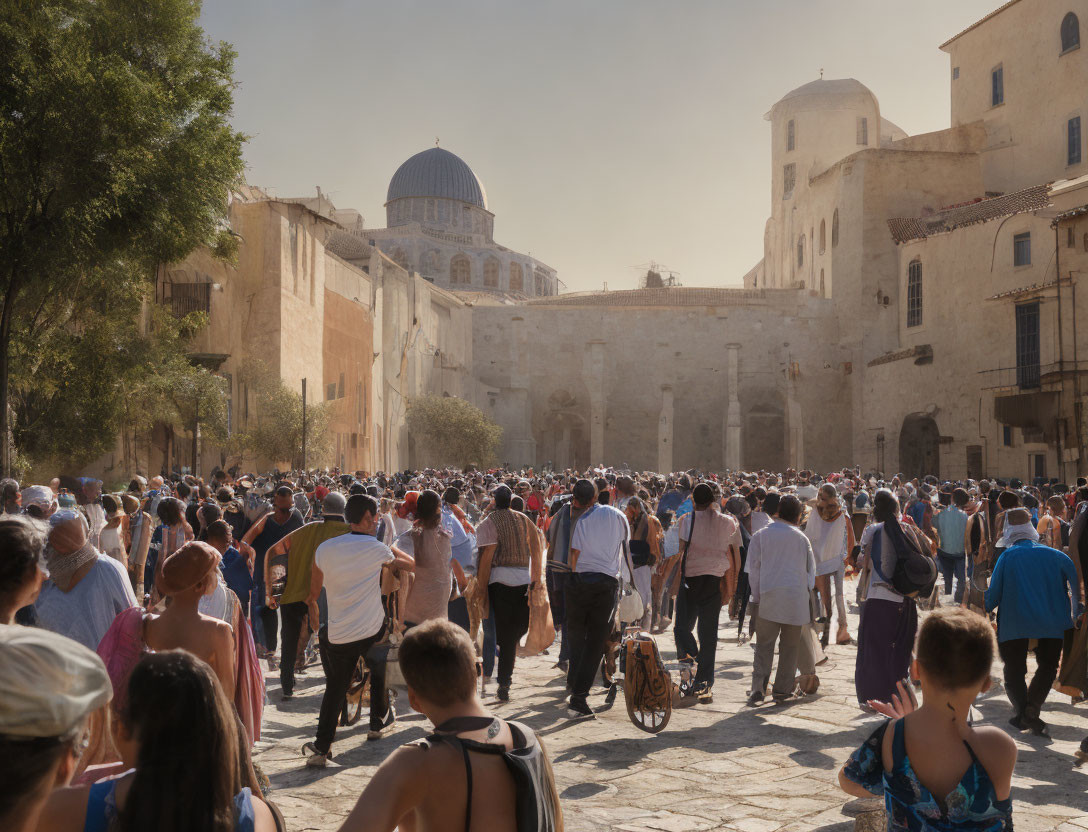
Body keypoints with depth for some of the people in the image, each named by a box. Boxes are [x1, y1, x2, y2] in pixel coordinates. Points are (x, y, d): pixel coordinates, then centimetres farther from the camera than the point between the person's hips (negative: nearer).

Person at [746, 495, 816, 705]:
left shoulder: (760, 536, 2)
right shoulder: (801, 538, 6)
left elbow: (754, 569, 3)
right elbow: (811, 570, 14)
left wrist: (756, 597, 9)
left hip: (769, 597, -1)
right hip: (797, 598, 1)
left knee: (764, 644, 1)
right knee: (790, 645, 10)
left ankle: (758, 687, -11)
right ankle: (782, 689, 14)